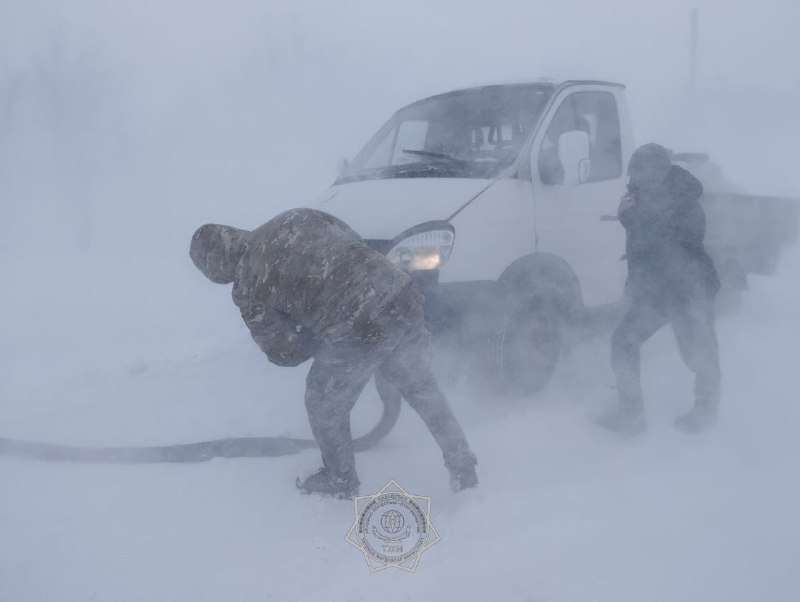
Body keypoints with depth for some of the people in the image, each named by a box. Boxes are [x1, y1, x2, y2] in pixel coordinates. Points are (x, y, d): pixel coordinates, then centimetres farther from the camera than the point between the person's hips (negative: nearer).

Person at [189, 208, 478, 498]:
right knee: (423, 390, 25)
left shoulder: (248, 289, 2)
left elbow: (284, 352, 3)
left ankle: (340, 480, 42)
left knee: (325, 407, 22)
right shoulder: (298, 218, 16)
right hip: (402, 300, 6)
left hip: (360, 337, -6)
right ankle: (463, 467, 36)